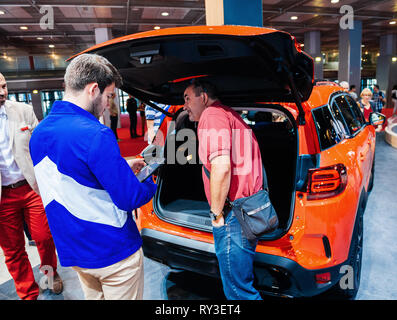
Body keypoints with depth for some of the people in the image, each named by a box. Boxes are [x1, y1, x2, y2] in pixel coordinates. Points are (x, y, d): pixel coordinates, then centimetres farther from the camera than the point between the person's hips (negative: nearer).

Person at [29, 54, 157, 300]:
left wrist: (122, 167, 12)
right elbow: (130, 199, -24)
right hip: (113, 252, -7)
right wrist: (152, 181, -3)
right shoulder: (96, 135, -25)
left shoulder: (39, 132, 3)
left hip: (72, 252, 8)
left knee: (93, 296, 26)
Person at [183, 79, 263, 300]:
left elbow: (221, 167, -26)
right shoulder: (229, 114, 20)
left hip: (233, 215, -10)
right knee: (241, 280, 25)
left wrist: (216, 213, -15)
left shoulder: (211, 114, -12)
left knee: (239, 290, 4)